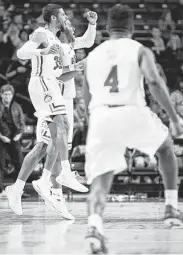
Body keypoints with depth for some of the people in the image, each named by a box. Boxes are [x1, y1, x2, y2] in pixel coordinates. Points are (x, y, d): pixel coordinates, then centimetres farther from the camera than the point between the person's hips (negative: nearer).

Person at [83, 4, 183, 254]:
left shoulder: (92, 56, 23)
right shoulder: (140, 51, 11)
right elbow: (154, 82, -6)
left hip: (100, 117, 2)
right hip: (133, 112, -2)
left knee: (99, 181, -2)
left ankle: (94, 225, -33)